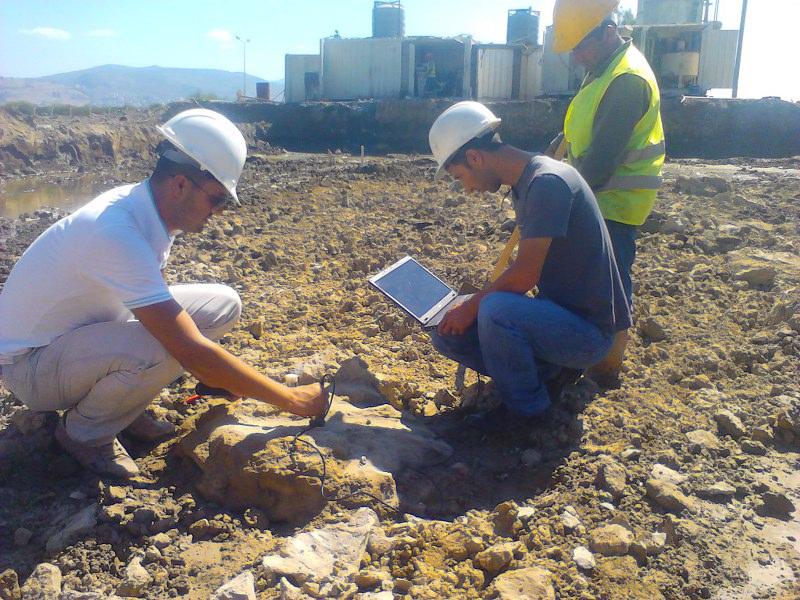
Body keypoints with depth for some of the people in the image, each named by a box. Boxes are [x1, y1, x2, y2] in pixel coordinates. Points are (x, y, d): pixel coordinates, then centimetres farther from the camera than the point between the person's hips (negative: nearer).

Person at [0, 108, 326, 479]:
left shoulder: (146, 207, -7)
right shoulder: (117, 232, -34)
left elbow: (156, 303, 10)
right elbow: (191, 352, -35)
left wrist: (213, 373, 4)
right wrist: (292, 400, -27)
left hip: (91, 330, 8)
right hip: (30, 363, -8)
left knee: (223, 305, -5)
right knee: (159, 351, -37)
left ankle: (125, 398, 7)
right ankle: (83, 432, -6)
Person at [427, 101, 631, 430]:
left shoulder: (547, 182, -22)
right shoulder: (525, 182, 8)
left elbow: (523, 276, -26)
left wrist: (470, 307, -12)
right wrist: (474, 305, 4)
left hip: (589, 329, -9)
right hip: (558, 312, 9)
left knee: (496, 309, -35)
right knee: (447, 333, 2)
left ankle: (526, 406, -9)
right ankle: (551, 371, 8)